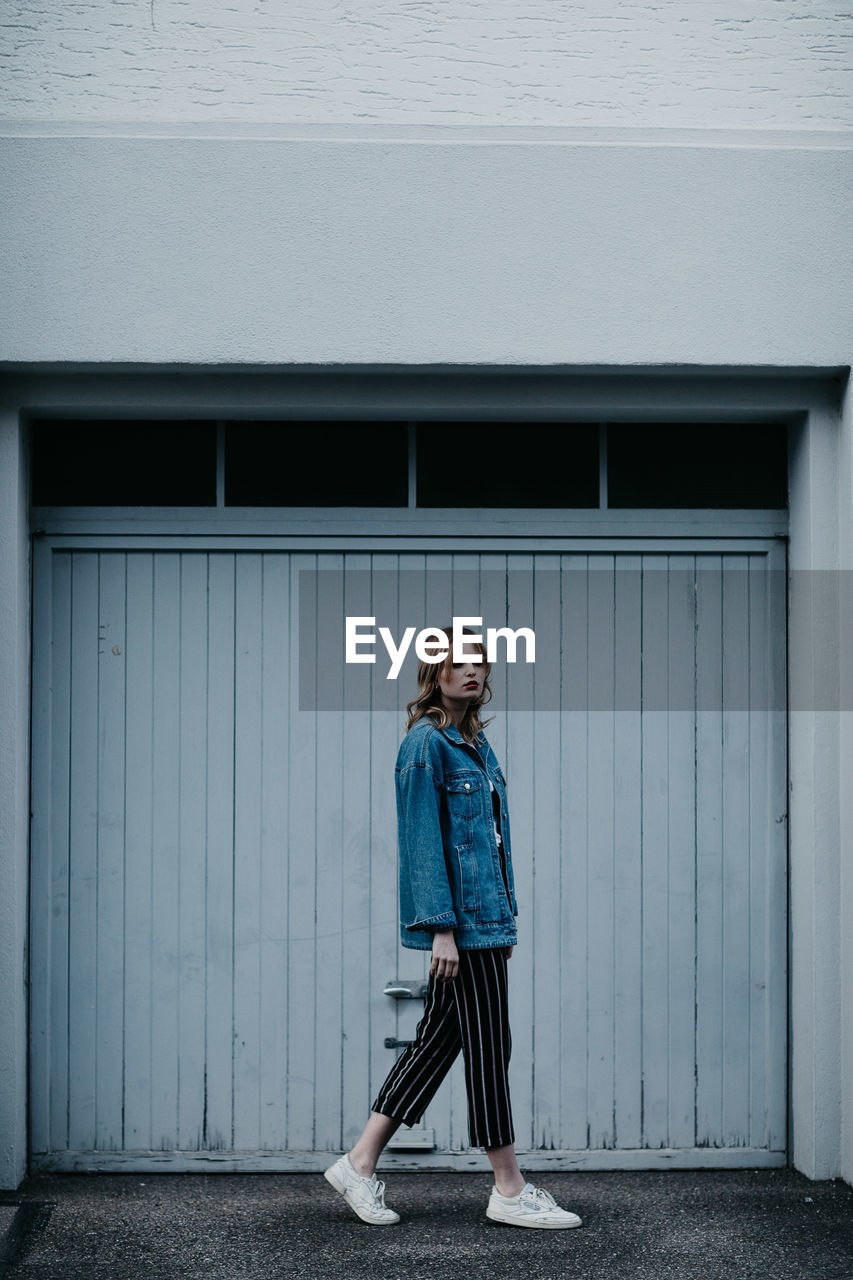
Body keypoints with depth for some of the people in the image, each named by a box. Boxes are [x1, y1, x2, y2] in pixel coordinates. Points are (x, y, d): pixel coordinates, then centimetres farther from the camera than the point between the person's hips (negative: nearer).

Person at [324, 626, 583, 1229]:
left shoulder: (476, 741, 16)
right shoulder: (426, 743, -10)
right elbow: (422, 839, -15)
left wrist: (506, 915, 18)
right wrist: (440, 926, -19)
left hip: (485, 915, 9)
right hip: (459, 915, -9)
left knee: (439, 1038, 11)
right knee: (488, 1045, -3)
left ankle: (360, 1163, 17)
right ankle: (510, 1190, 7)